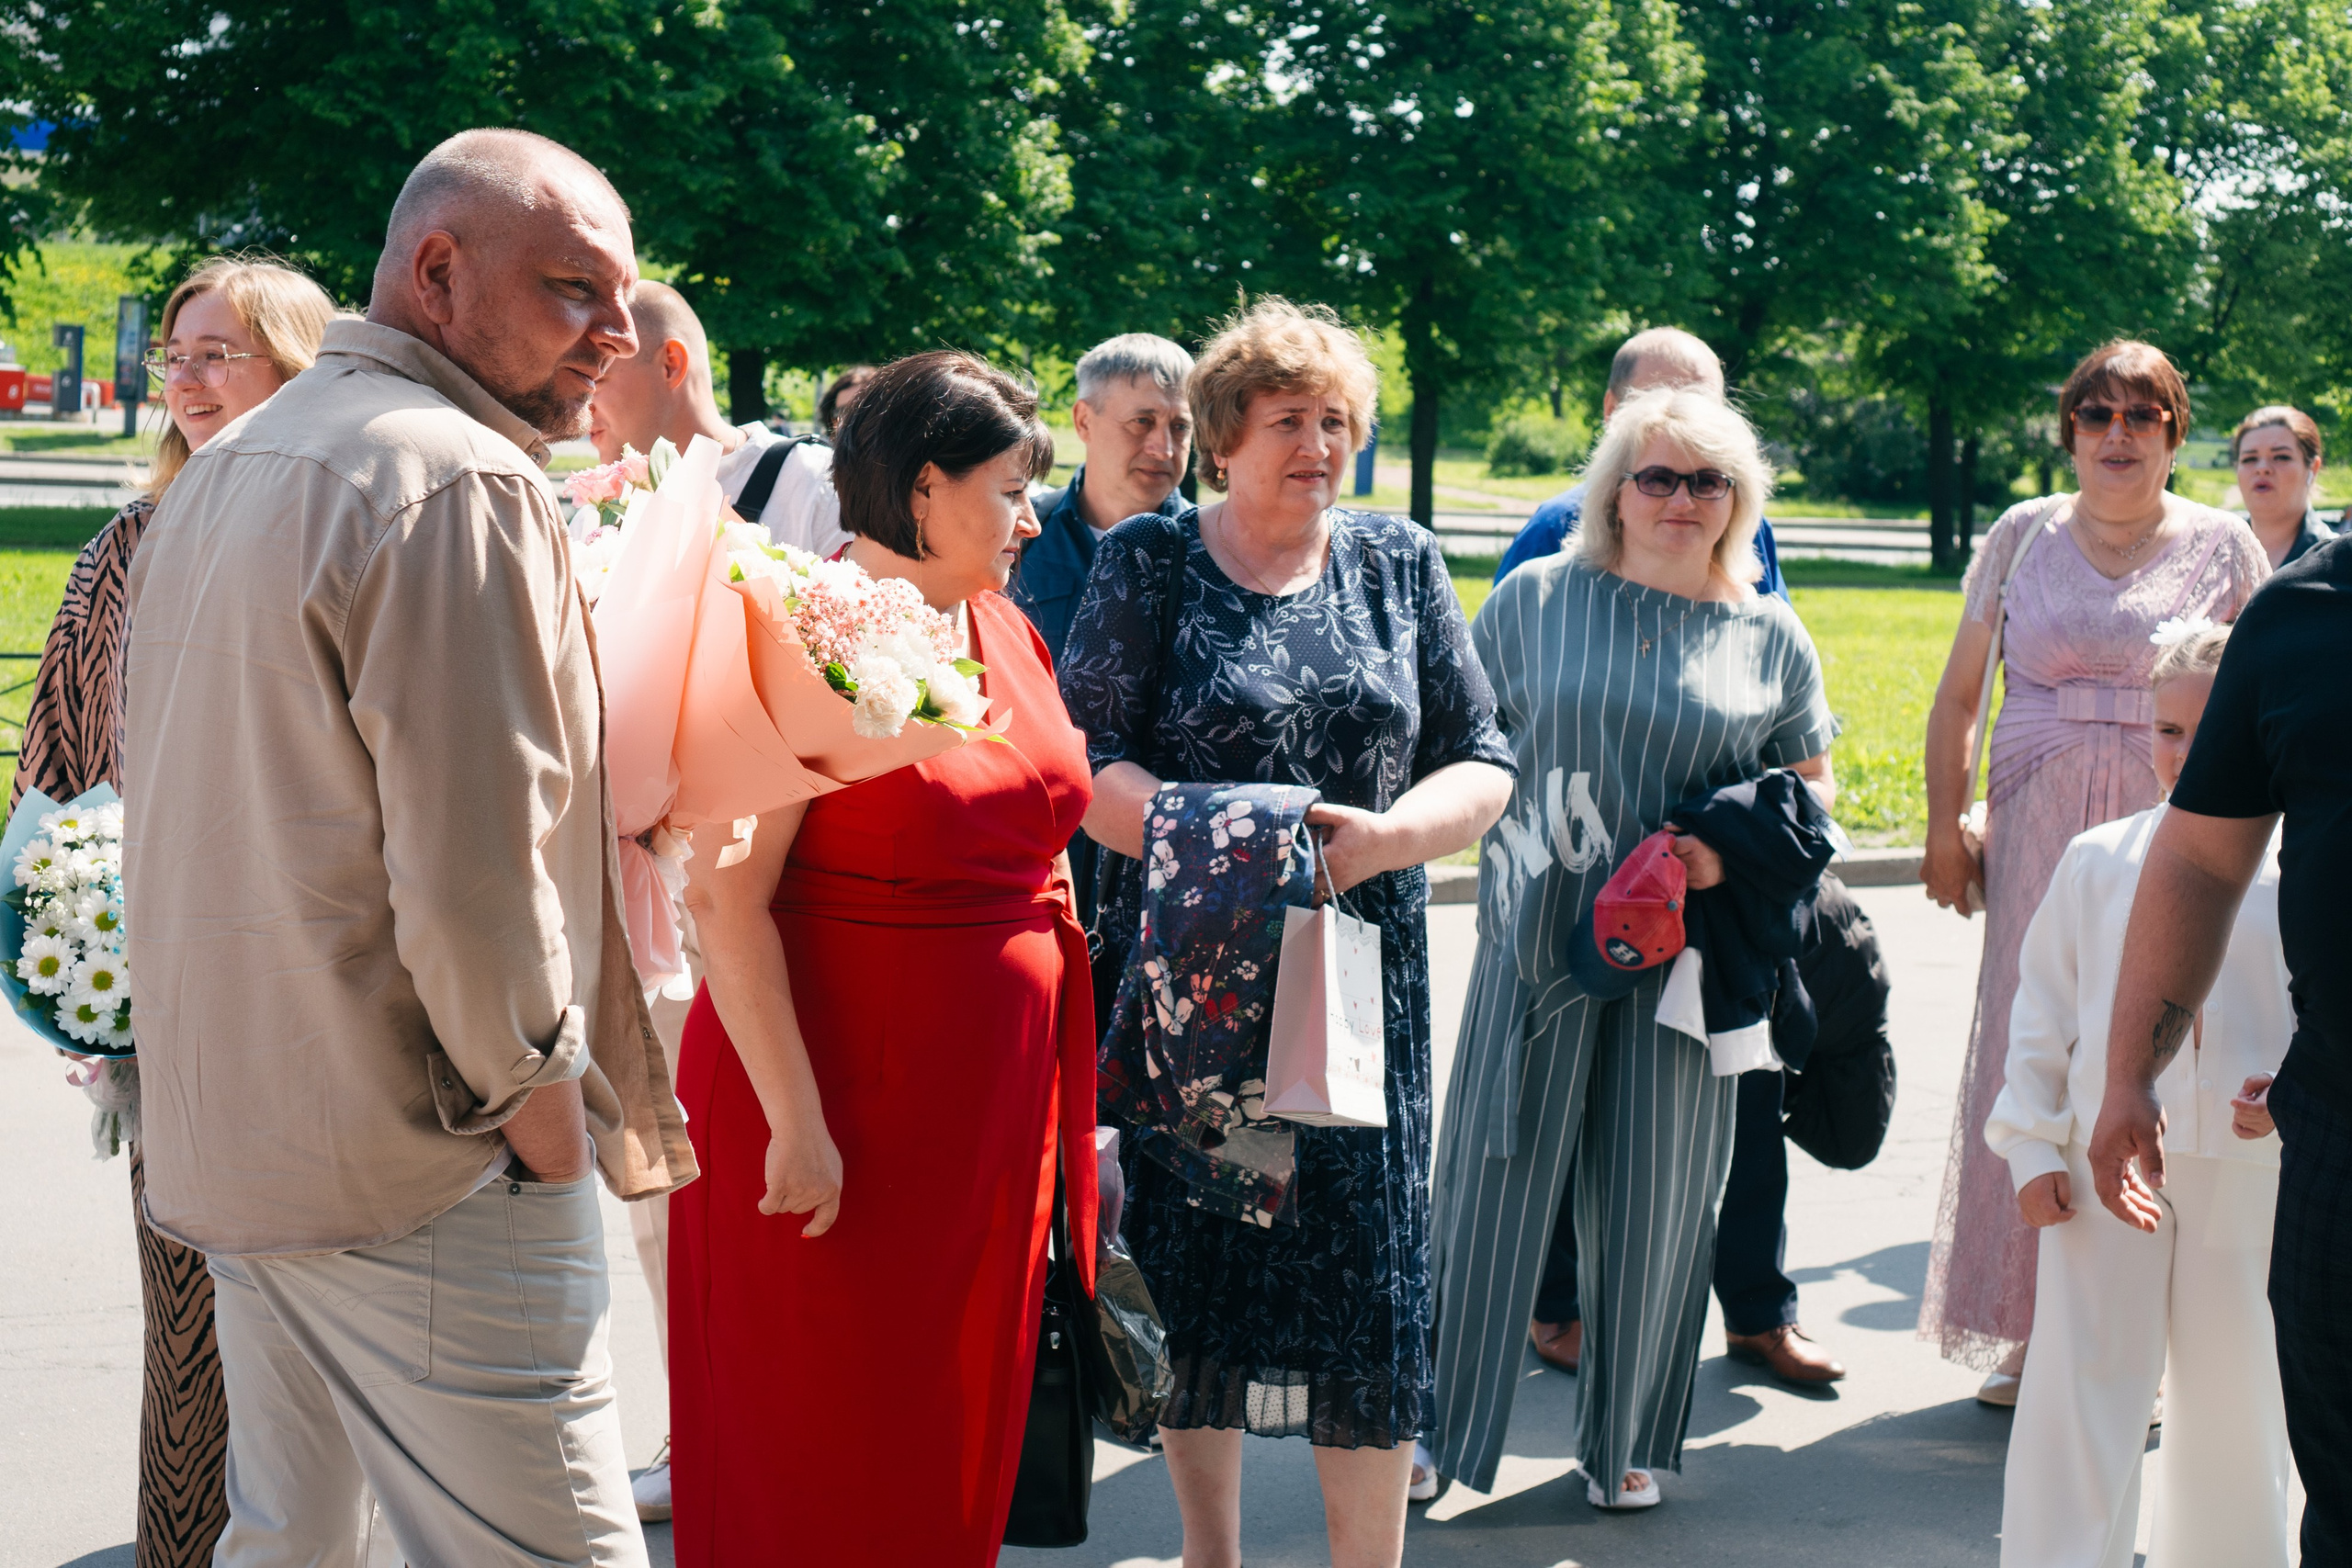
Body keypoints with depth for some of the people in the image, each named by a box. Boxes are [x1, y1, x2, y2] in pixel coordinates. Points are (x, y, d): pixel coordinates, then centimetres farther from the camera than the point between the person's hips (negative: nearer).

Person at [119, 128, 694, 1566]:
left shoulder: (225, 471, 16)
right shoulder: (463, 486, -15)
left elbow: (175, 816, 21)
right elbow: (475, 878, -21)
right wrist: (544, 1121, -9)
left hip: (234, 1137, 10)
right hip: (418, 1179, -10)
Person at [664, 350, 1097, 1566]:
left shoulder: (1008, 633, 10)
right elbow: (725, 897, -20)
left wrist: (1069, 1094, 14)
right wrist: (797, 1124, -22)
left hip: (994, 1104, 8)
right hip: (840, 1109, -7)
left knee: (962, 1443, 15)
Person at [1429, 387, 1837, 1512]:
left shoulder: (1769, 637, 6)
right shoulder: (1535, 600, 3)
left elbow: (1811, 777, 13)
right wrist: (1509, 830, -7)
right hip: (1538, 937, -1)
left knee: (1654, 1196, 7)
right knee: (1495, 1178, 0)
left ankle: (1628, 1439, 22)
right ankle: (1436, 1426, 13)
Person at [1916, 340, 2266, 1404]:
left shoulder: (2223, 547, 6)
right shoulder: (2024, 536, 9)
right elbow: (1959, 691, 12)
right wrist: (1944, 827, 5)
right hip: (2039, 832, 1)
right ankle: (2033, 1333, 9)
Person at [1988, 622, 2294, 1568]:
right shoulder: (2099, 864, 1)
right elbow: (2042, 1012, 6)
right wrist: (2032, 1144, 1)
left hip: (2250, 1172, 0)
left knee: (2234, 1394, 11)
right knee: (2080, 1392, -1)